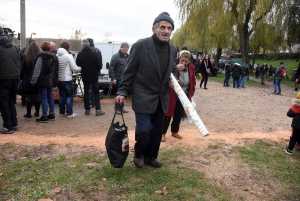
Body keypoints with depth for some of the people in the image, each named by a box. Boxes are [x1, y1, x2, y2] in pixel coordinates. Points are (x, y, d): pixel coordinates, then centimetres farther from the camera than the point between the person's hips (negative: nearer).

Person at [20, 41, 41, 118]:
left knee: (29, 97, 3)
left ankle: (29, 113, 9)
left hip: (28, 80, -2)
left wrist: (21, 78, 9)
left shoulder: (26, 57, -8)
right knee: (37, 97, 11)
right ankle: (37, 112, 19)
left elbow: (22, 69, -3)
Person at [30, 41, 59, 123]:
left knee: (44, 98, -3)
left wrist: (33, 81, -12)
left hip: (43, 81, -7)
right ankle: (52, 114, 22)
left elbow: (37, 70, -15)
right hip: (50, 81, 7)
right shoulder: (54, 57, 9)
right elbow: (56, 70, 11)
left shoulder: (41, 57, -12)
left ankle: (44, 116, 1)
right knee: (50, 97, 16)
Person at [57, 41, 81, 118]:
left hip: (59, 79, 6)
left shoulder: (56, 56, 2)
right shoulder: (68, 56, -13)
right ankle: (69, 113, 2)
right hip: (67, 79, -6)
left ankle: (62, 112, 21)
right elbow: (74, 68, -14)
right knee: (70, 96, 3)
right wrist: (81, 68, 3)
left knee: (62, 95, 15)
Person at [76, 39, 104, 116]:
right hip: (94, 77, -2)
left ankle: (87, 110, 13)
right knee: (96, 93, 5)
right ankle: (98, 110, 0)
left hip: (85, 77, 2)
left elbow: (77, 65, -3)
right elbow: (100, 65, -10)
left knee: (86, 93, 11)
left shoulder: (80, 55, -6)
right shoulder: (94, 54, -12)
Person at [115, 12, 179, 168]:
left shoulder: (172, 49, 4)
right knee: (143, 130, -7)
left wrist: (176, 68, 1)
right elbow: (129, 71, -7)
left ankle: (150, 156, 34)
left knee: (157, 131, 12)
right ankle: (138, 154, 23)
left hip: (161, 98, 6)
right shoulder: (141, 45, -13)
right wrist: (122, 92, -10)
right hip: (143, 97, -5)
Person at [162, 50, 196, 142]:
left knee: (179, 115, 16)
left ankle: (175, 132, 33)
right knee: (168, 114, 2)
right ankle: (163, 133, 15)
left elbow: (193, 82, 7)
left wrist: (190, 95, 4)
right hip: (172, 96, -4)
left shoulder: (191, 68, -2)